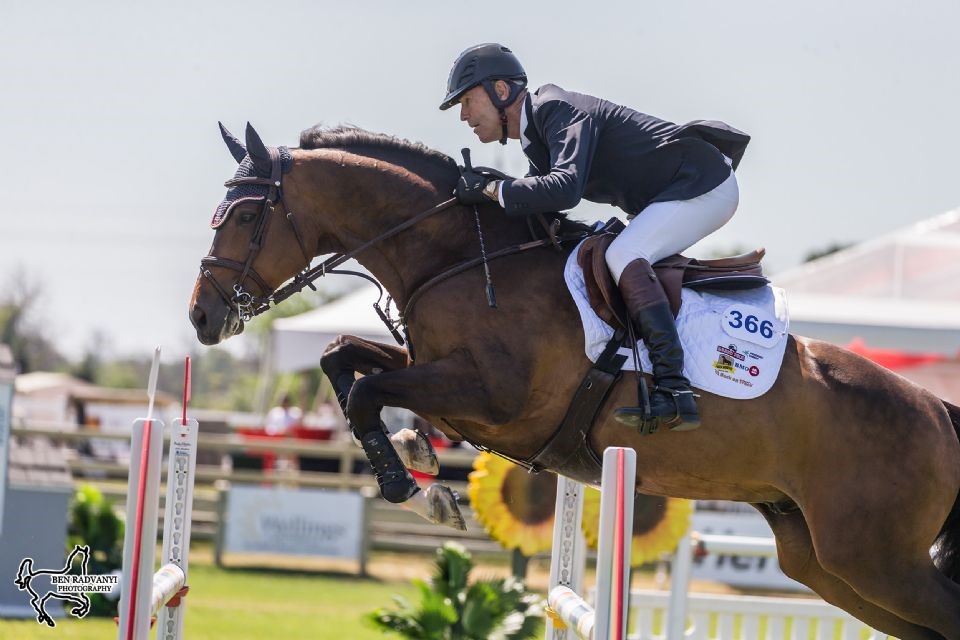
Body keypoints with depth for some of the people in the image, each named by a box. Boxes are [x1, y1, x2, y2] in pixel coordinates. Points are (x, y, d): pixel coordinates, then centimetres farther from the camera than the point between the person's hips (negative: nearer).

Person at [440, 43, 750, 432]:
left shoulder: (560, 112, -20)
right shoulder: (536, 138, 12)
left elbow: (565, 188, -36)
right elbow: (539, 203, 11)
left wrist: (491, 188, -30)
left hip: (705, 184, -11)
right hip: (667, 196, 11)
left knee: (623, 258, -27)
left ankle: (674, 390, -35)